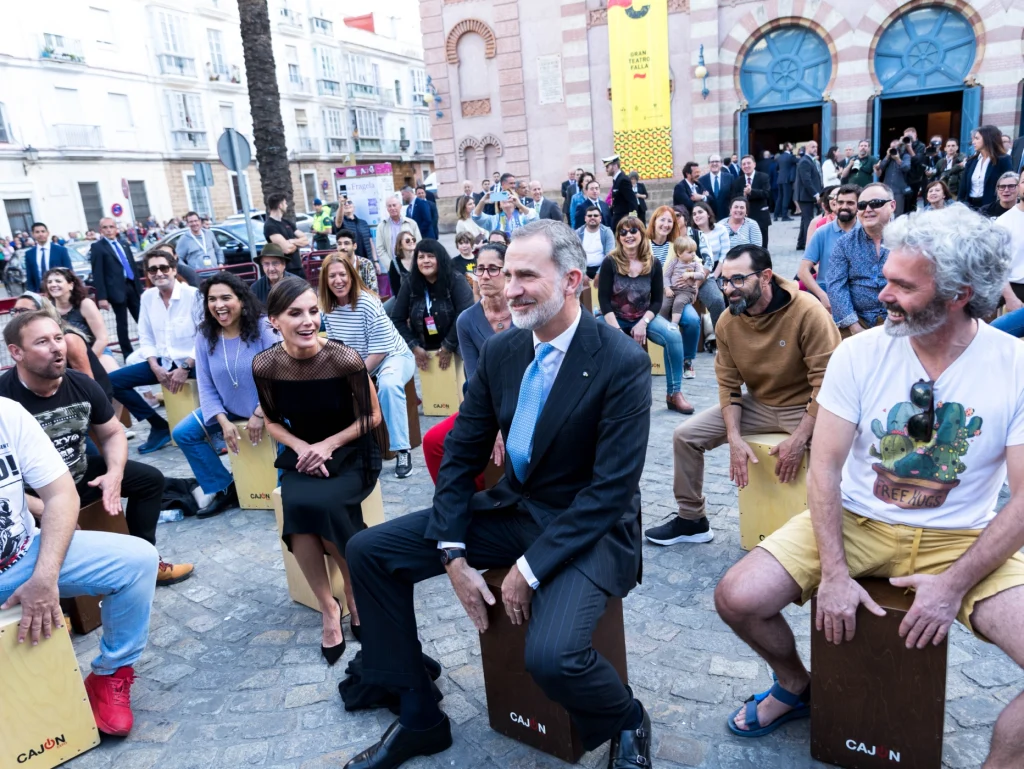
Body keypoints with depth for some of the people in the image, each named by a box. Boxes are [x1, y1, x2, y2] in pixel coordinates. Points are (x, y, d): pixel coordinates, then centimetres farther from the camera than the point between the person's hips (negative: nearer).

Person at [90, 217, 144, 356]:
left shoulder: (124, 245, 17)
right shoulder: (97, 247, -2)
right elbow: (97, 274, -8)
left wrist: (140, 288, 15)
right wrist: (101, 297, -15)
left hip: (132, 286, 5)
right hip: (117, 290, -5)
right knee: (122, 323, 0)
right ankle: (128, 355, 6)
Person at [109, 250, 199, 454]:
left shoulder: (192, 294, -10)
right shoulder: (147, 297, 7)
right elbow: (146, 338, 10)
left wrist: (185, 367, -19)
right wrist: (155, 368, -6)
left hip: (193, 361, -6)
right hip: (163, 362, 6)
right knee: (112, 380, -3)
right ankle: (159, 426, 7)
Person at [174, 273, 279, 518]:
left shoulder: (263, 327, -18)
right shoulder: (205, 336, -4)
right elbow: (206, 386, -2)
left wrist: (260, 414, -23)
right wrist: (223, 422, -15)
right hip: (229, 409, 6)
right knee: (183, 433, -3)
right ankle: (225, 488, 9)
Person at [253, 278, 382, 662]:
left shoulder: (345, 359, -19)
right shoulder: (265, 365, -10)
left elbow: (372, 416, -7)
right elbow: (273, 421, 6)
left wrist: (330, 444, -18)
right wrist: (301, 447, -13)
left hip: (351, 452, -2)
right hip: (302, 452, 3)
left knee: (319, 503, -30)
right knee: (298, 506, -29)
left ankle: (355, 594, -2)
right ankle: (328, 606, -8)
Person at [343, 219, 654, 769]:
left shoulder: (622, 362, -19)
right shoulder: (500, 350, -1)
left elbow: (613, 487, -20)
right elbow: (461, 452, 2)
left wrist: (531, 567, -22)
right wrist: (453, 555, -8)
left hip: (589, 527, -6)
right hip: (511, 509, 6)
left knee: (551, 655, -32)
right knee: (368, 550, -1)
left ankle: (627, 723, 7)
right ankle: (419, 719, 14)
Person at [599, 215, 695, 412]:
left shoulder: (654, 264, -3)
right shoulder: (610, 262, -10)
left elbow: (657, 300, 0)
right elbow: (604, 300, -11)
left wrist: (643, 323, -16)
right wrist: (617, 330, -22)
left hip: (643, 317, 2)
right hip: (614, 317, -2)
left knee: (674, 336, -24)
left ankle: (674, 394, -12)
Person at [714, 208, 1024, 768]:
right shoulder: (860, 354, -10)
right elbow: (825, 467, -9)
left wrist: (954, 585, -18)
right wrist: (834, 574, -17)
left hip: (963, 539, -1)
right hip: (856, 523, 1)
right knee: (737, 598, -15)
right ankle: (795, 685, 18)